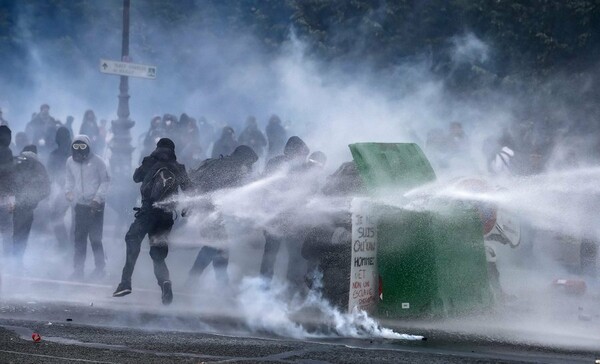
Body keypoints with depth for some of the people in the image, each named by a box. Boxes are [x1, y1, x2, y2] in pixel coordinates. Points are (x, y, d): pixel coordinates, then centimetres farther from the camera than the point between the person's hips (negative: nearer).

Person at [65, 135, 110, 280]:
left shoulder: (97, 161, -9)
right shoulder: (70, 162, 4)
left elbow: (105, 181, -3)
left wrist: (97, 198, -13)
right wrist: (68, 191, 0)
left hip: (95, 205, -4)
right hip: (80, 204, 4)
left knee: (95, 237, -4)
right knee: (79, 237, 3)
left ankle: (100, 267, 9)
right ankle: (78, 268, 11)